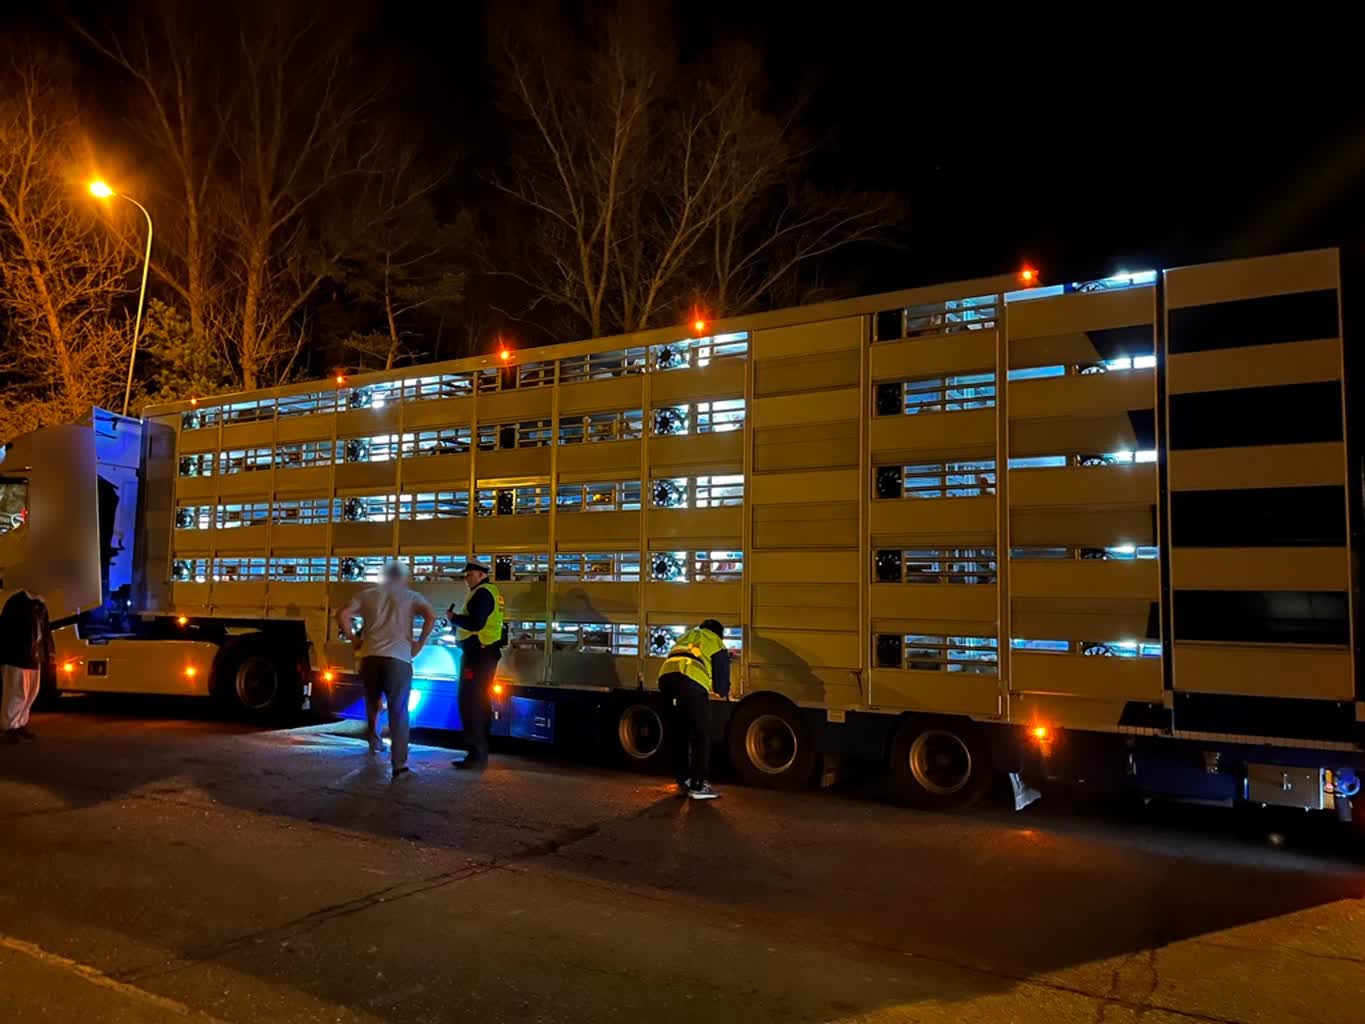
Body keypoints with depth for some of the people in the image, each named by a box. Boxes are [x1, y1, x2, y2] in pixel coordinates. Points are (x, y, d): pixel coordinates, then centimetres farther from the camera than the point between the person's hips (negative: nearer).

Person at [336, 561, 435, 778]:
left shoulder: (368, 594, 14)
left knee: (372, 700, 30)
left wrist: (354, 640, 10)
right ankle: (399, 765, -7)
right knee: (398, 711, -1)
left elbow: (343, 615, 3)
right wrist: (420, 643, -1)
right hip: (399, 658, -2)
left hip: (370, 656, 2)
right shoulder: (411, 596, 8)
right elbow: (431, 616, -10)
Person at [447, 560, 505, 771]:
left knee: (470, 703, -10)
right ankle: (481, 752, 21)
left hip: (478, 654, -11)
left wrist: (454, 618, -9)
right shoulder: (492, 592, 18)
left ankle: (476, 755, -10)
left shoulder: (482, 593, -14)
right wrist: (458, 621, 14)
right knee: (481, 703, 15)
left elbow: (476, 624, -24)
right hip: (486, 652, 11)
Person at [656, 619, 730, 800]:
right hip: (691, 681, -6)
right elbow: (721, 671, 20)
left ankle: (683, 782, 24)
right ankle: (697, 786, 2)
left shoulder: (685, 637, 40)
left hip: (666, 676, 6)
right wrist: (723, 692, 42)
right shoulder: (715, 642, 23)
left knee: (680, 732, 19)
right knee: (701, 734, 4)